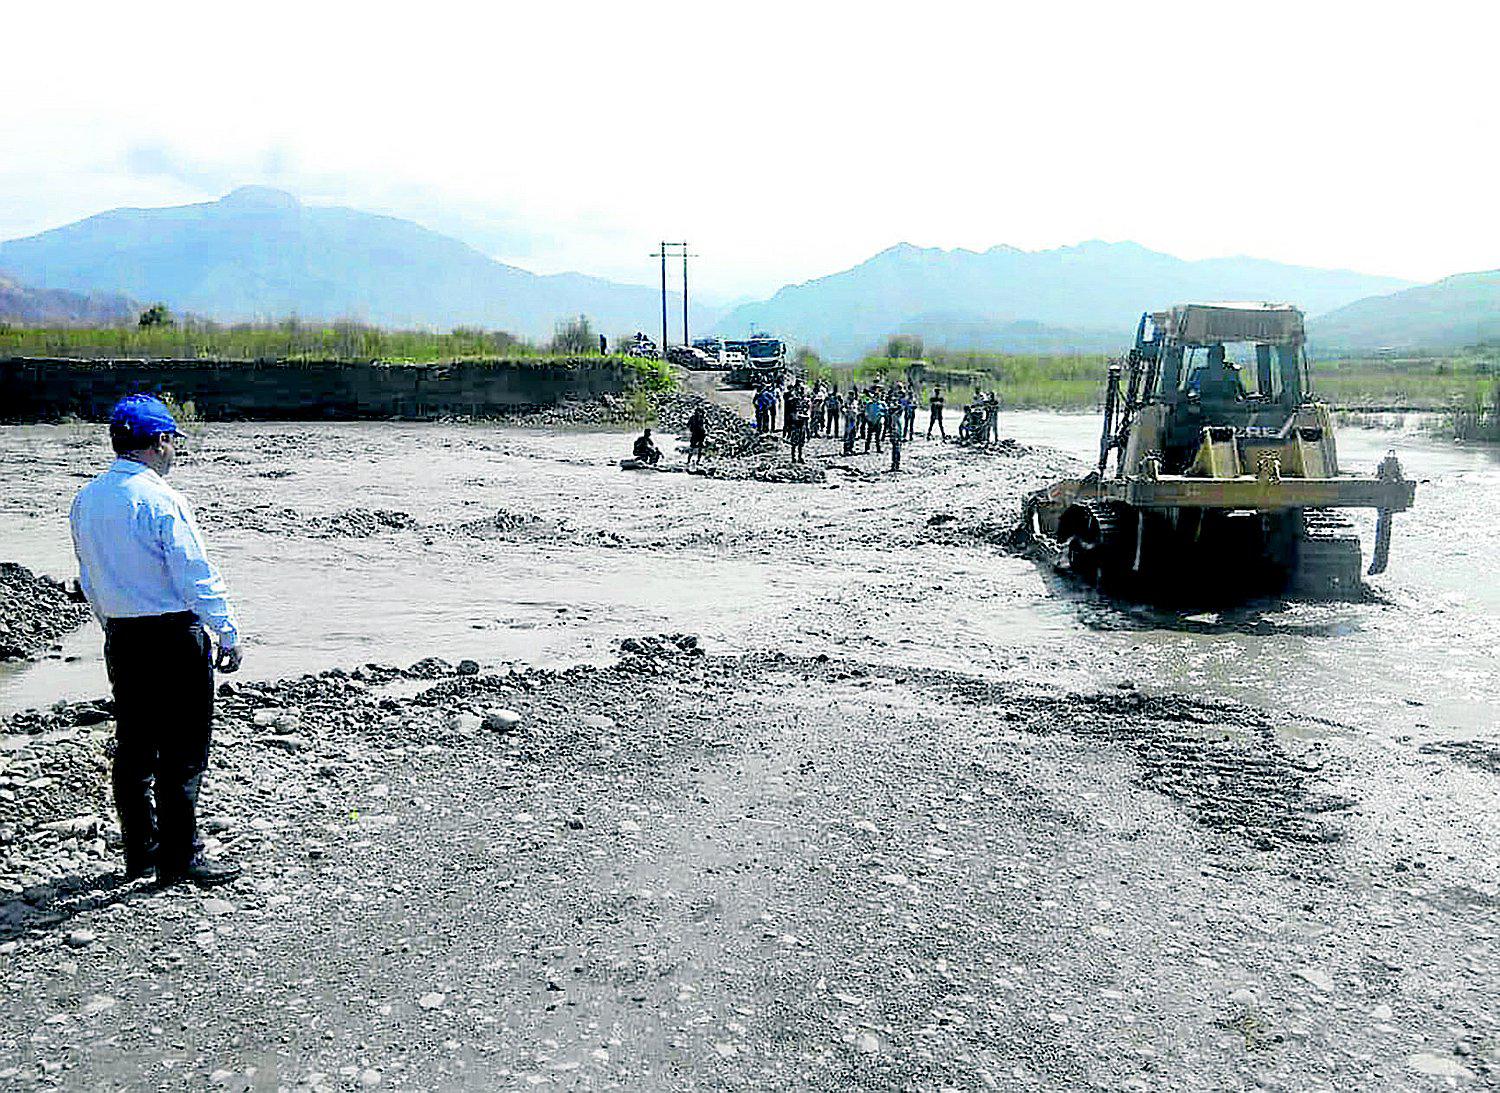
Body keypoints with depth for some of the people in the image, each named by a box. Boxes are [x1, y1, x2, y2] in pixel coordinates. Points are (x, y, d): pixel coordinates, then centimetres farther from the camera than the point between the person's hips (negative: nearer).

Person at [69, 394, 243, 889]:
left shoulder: (85, 500, 7)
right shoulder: (162, 500, -17)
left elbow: (90, 580, 15)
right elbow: (197, 575, -17)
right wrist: (228, 634, -10)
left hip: (120, 638, 8)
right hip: (173, 634, -8)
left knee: (133, 746, 14)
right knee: (182, 750, 1)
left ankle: (140, 852, 24)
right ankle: (179, 858, 7)